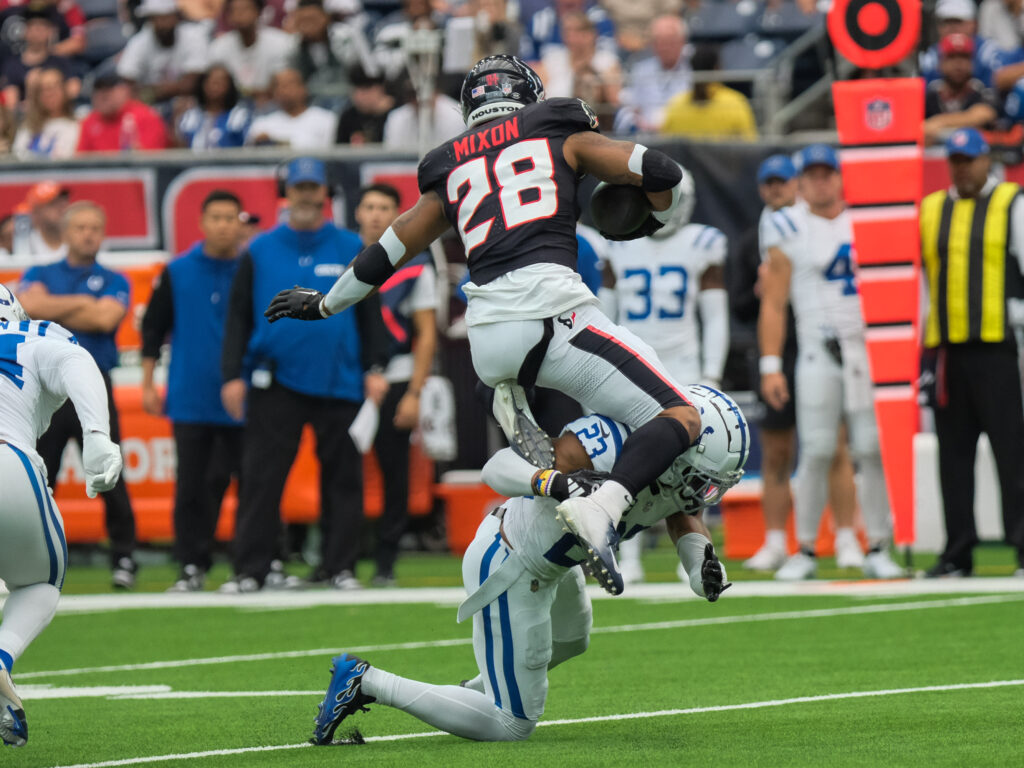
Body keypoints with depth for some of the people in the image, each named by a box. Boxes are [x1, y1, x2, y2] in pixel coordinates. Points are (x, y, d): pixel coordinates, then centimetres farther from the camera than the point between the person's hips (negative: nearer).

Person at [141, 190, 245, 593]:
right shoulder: (178, 273, 3)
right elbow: (153, 329, 8)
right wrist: (148, 384, 4)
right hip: (191, 403, 0)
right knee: (192, 487, 0)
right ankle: (191, 567, 4)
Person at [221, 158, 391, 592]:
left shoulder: (351, 249, 9)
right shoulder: (260, 251, 9)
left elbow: (370, 313, 10)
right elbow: (239, 317, 9)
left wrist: (375, 368, 0)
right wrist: (233, 375, 1)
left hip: (339, 382, 1)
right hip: (275, 382, -1)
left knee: (343, 477, 3)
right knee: (261, 477, -5)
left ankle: (341, 566, 10)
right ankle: (250, 570, -4)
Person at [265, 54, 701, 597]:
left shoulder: (450, 170, 24)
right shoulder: (561, 135, 16)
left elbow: (384, 255, 31)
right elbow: (665, 176, 11)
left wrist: (325, 304, 47)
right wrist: (649, 223, 32)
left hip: (488, 336, 4)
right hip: (551, 305, -4)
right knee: (679, 420, -5)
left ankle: (516, 402, 6)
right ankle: (602, 507, -30)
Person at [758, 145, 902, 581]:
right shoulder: (789, 231, 2)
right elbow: (773, 305, 1)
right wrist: (771, 366, -6)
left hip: (869, 350, 3)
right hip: (819, 353, -2)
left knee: (873, 451, -1)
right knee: (816, 453, -6)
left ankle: (877, 549, 4)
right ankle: (805, 551, 2)